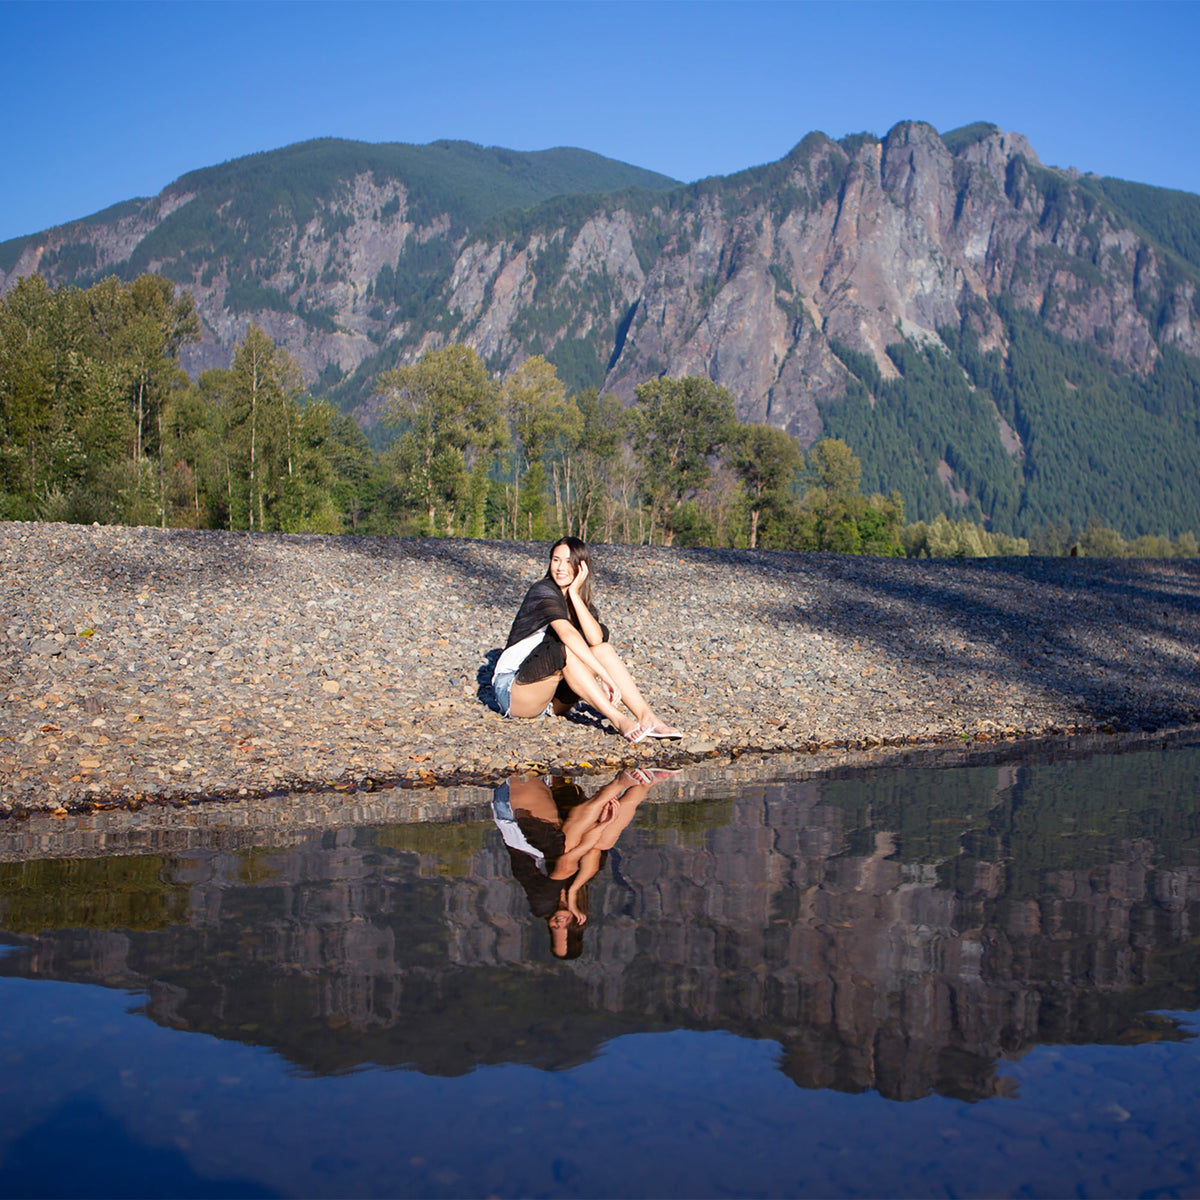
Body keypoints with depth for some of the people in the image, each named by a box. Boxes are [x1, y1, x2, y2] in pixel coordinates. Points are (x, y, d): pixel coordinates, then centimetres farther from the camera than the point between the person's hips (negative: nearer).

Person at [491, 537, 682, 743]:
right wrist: (605, 676, -39)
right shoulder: (543, 592, -14)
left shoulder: (581, 600, 7)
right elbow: (568, 635, -32)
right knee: (566, 650, -31)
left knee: (602, 647, -14)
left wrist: (574, 593, -17)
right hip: (512, 692, -6)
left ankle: (646, 717, -28)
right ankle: (617, 719, -39)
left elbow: (596, 639, -16)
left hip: (552, 701, 6)